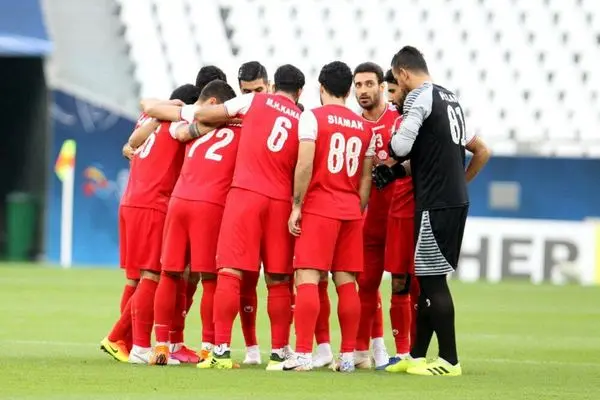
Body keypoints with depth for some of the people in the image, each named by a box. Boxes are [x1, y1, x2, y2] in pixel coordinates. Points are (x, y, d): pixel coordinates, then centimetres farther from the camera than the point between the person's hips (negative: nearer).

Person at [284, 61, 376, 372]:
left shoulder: (312, 118, -4)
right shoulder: (364, 128, 11)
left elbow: (305, 164, -13)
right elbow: (366, 178, 13)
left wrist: (296, 206, -9)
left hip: (318, 207, -5)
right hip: (351, 210, 5)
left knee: (307, 279, -8)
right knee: (346, 282, 9)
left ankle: (303, 354, -16)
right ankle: (348, 356, 9)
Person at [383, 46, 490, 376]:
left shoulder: (418, 98, -9)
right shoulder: (450, 98, 19)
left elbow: (400, 148, -17)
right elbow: (481, 151, 24)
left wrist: (390, 152, 5)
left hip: (435, 203, -9)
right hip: (457, 201, 9)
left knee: (432, 279, -4)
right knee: (428, 278, 13)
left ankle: (449, 360, -3)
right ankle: (416, 356, 17)